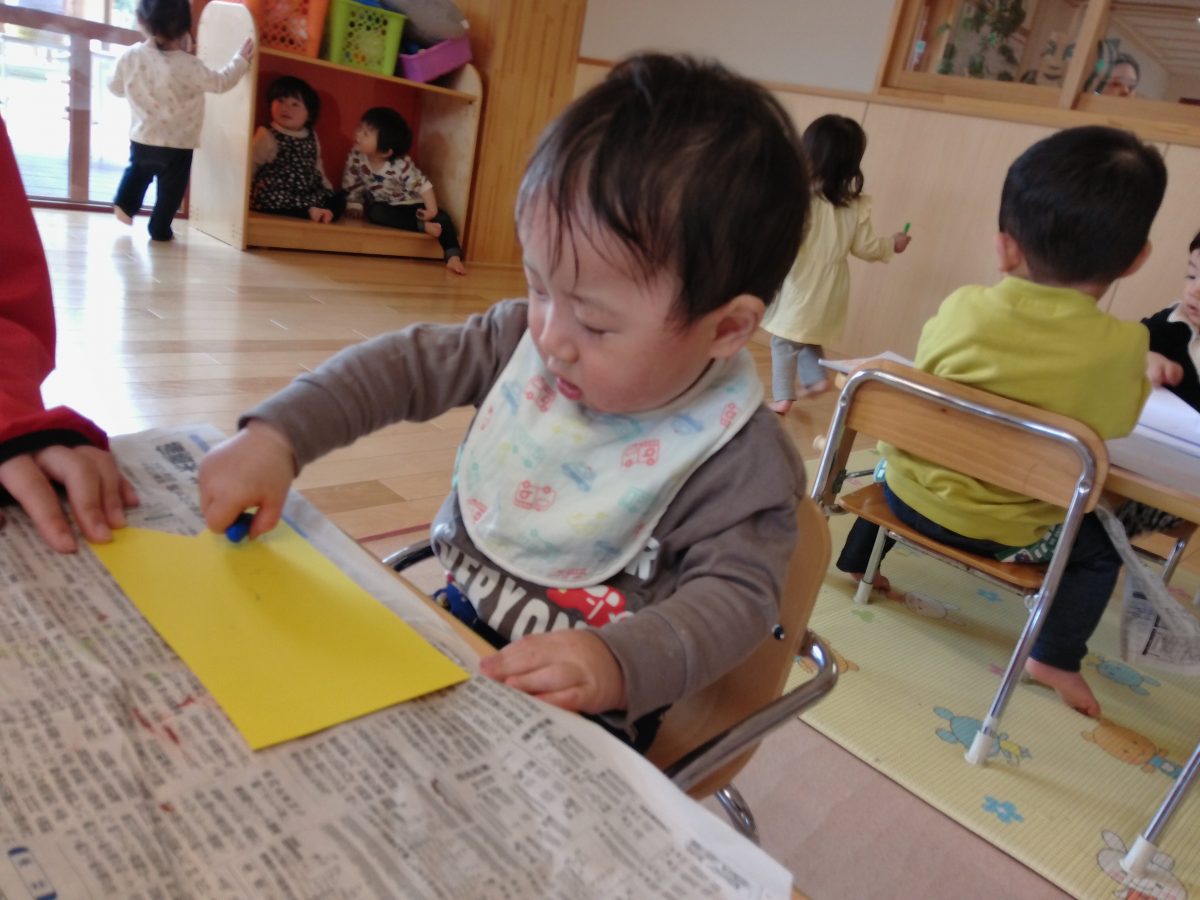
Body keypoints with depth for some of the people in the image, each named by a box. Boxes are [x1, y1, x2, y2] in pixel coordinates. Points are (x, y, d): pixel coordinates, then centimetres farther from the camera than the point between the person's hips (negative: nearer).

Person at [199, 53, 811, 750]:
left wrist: (619, 663, -38)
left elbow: (737, 593, -21)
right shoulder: (527, 338, -8)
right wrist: (276, 436, -13)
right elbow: (408, 365, -3)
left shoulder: (736, 455, -21)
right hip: (450, 617, 5)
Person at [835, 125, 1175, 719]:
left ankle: (854, 559, 46)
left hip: (908, 495, 2)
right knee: (1100, 547, 24)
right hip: (1001, 532, -2)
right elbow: (1115, 421, -1)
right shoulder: (1120, 346, -19)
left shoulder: (963, 307, -15)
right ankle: (1055, 658, 19)